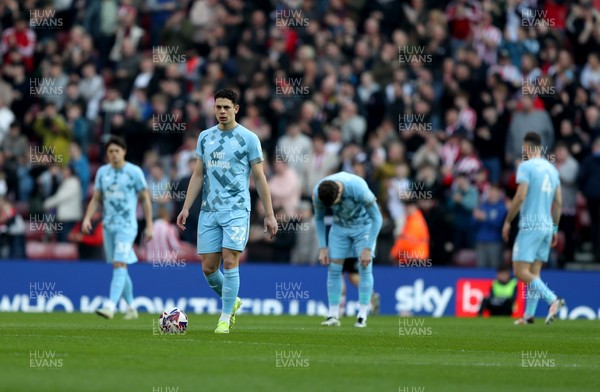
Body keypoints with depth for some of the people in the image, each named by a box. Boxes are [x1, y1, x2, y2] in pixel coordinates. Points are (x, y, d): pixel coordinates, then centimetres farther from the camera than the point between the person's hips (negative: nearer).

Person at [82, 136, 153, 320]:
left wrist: (149, 226, -2)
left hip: (126, 226, -5)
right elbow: (96, 199, 13)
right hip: (108, 226, 5)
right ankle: (131, 308, 22)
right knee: (119, 268, 10)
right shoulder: (102, 172, 9)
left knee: (119, 265, -18)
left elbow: (145, 199, 1)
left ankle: (110, 306, -28)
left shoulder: (134, 172, -3)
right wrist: (87, 218, -2)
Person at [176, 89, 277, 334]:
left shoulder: (248, 138, -1)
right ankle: (232, 301, 28)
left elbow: (259, 178, 1)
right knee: (208, 268, 2)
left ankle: (225, 318, -3)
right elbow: (198, 175, 15)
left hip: (236, 210, -4)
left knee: (230, 262, -12)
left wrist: (269, 215, -1)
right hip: (209, 212, 4)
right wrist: (186, 208, 8)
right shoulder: (205, 137, 11)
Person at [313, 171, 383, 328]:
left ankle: (362, 316, -7)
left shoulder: (358, 189, -36)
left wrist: (368, 249, -24)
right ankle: (333, 316, -3)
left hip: (363, 225, -3)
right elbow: (319, 218, -2)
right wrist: (323, 247, -6)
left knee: (365, 268, -12)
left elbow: (377, 218, -23)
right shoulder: (317, 192, -23)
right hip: (340, 226, 3)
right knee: (334, 267, -7)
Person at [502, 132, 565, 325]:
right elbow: (558, 203, 15)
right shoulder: (552, 169, 14)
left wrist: (507, 221, -7)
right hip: (547, 226, 7)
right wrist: (554, 228, 22)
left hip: (530, 225, -7)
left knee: (521, 271, -9)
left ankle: (553, 300, -23)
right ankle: (529, 315, 6)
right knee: (534, 273, 9)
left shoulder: (526, 166, -8)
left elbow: (520, 196, -16)